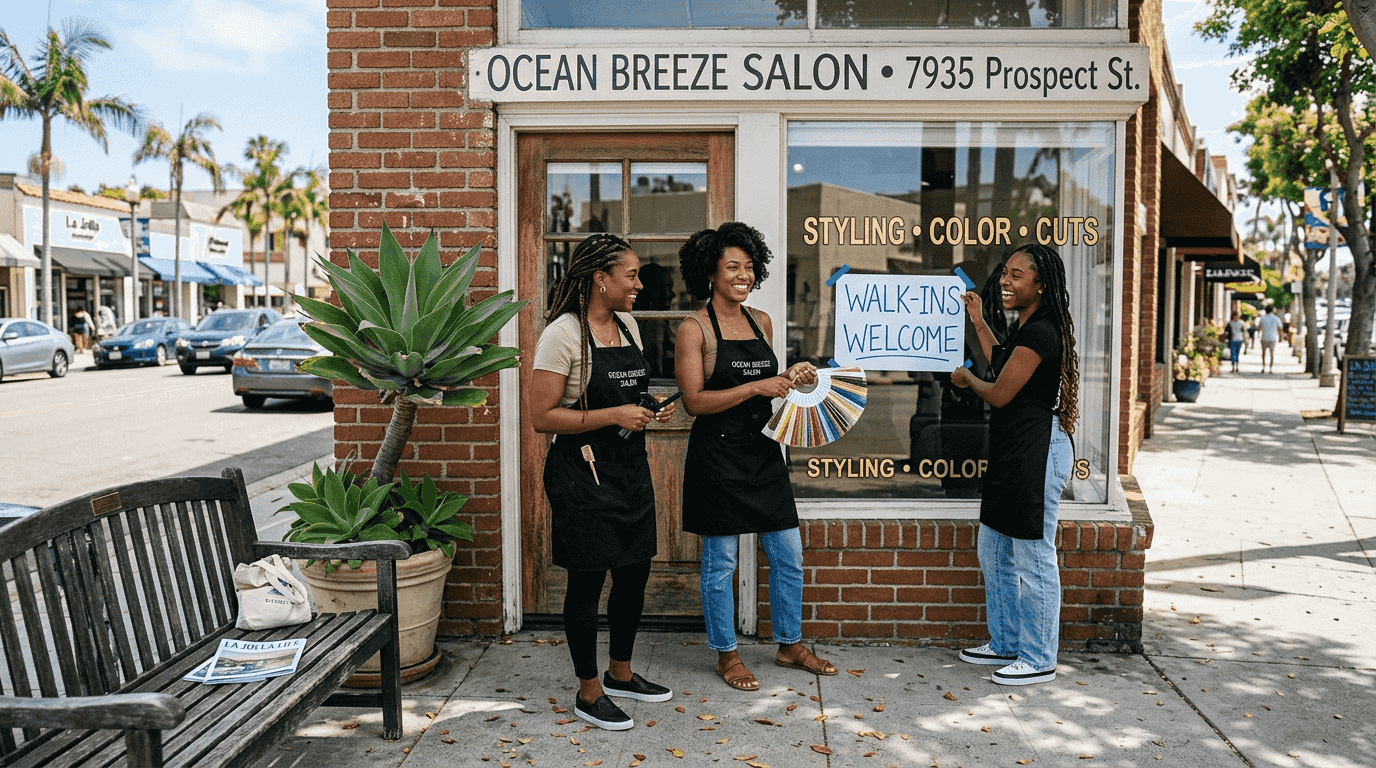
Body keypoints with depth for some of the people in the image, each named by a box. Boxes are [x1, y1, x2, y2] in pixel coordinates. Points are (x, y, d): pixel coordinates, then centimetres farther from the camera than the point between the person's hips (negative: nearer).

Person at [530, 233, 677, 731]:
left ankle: (620, 674, 35)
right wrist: (614, 416, -22)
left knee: (635, 573, 15)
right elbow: (542, 417, -18)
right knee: (587, 582, 3)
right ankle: (589, 693, 21)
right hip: (582, 474, -8)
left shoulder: (627, 325, 9)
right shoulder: (563, 334, -15)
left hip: (630, 467, 8)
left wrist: (649, 409, 3)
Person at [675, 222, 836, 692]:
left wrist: (792, 379, 0)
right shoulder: (695, 328, -8)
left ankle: (790, 645, 30)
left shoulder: (761, 322, 10)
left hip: (763, 451, 6)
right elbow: (695, 400, -16)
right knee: (721, 559, 5)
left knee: (788, 554, 12)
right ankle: (726, 655, 22)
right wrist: (756, 388, -21)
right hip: (718, 454, -6)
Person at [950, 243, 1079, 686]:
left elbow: (999, 394, -16)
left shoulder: (1040, 332, -18)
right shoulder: (1022, 326, 12)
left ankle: (1039, 659, 13)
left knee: (1032, 559, -1)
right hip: (1011, 450, 11)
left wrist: (966, 378, 4)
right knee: (993, 551, 18)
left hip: (1036, 451, -11)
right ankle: (1005, 644, 31)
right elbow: (1003, 367, 28)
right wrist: (979, 323, 29)